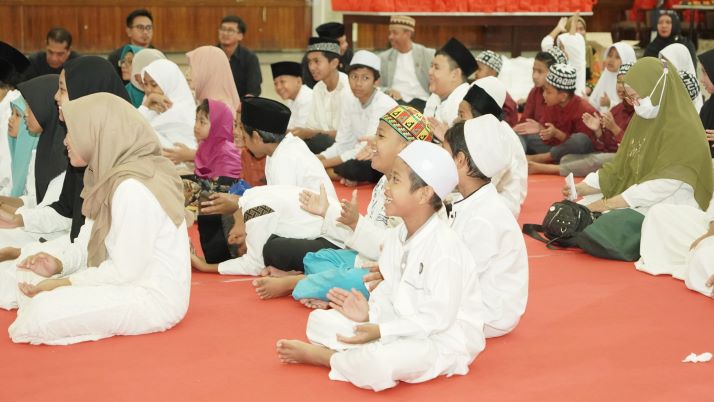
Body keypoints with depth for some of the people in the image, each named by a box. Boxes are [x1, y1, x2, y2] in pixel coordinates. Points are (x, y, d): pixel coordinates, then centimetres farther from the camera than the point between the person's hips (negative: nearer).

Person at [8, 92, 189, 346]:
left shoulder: (133, 188, -24)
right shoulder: (114, 175, 5)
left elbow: (125, 270, -22)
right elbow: (94, 238, 11)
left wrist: (63, 283, -15)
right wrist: (60, 264, -6)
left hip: (153, 298, -9)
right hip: (131, 282, 9)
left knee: (43, 314, -23)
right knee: (31, 278, 9)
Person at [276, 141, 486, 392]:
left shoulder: (444, 247, -23)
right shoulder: (396, 237, 4)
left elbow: (438, 317, -24)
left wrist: (381, 331, -24)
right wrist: (371, 313, -11)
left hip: (443, 340, -8)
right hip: (403, 327, 9)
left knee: (373, 364, -35)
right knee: (320, 320, 7)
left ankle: (321, 356, -8)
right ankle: (367, 354, -14)